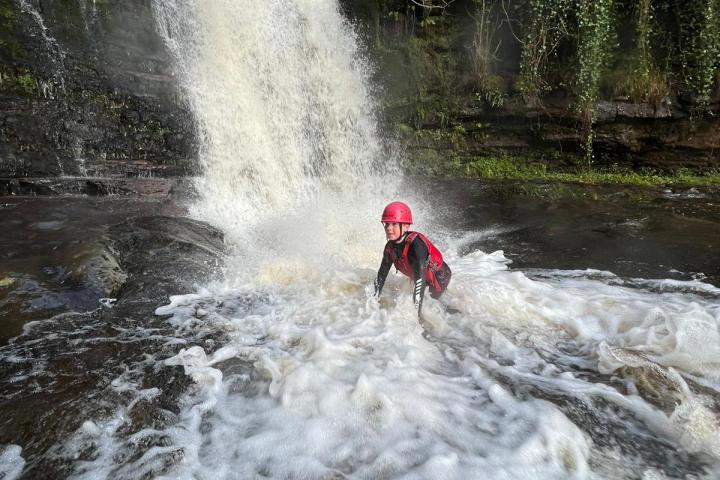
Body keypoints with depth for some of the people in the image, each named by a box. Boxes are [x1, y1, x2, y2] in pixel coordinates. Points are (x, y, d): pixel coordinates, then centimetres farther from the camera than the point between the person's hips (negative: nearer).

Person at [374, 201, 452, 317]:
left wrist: (416, 312, -43)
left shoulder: (416, 244, -37)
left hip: (439, 276, -7)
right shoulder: (390, 247, -14)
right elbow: (382, 274, -5)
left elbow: (419, 278, -41)